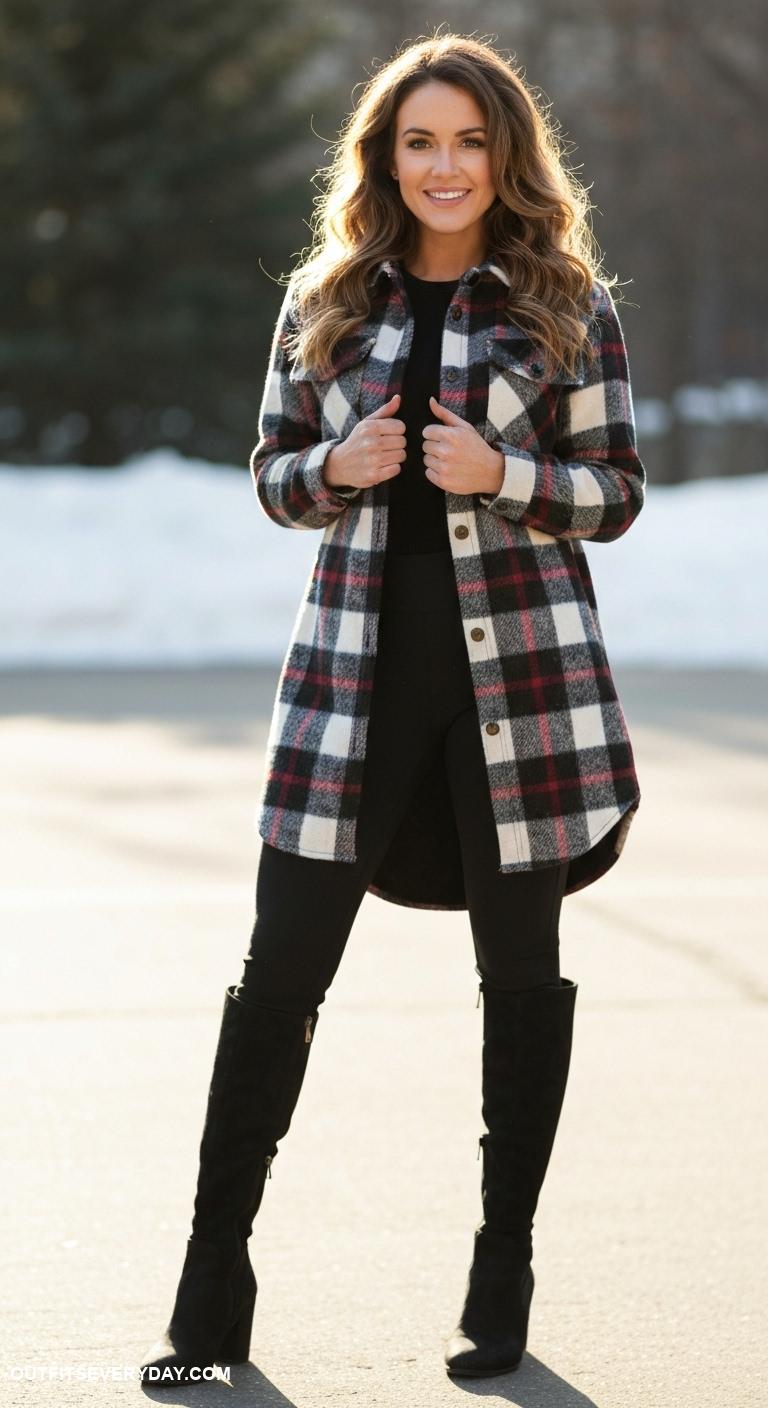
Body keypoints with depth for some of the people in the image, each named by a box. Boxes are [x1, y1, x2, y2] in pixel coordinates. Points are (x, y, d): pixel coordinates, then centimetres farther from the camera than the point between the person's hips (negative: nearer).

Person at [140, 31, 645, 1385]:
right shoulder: (327, 300, 8)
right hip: (357, 657, 2)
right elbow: (273, 471, 13)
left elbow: (617, 491, 2)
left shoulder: (565, 306, 2)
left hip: (521, 664, -1)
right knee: (281, 968, -1)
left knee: (520, 970, 6)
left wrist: (501, 473, -15)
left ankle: (503, 1285, 19)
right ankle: (212, 1294, 8)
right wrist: (338, 467, -9)